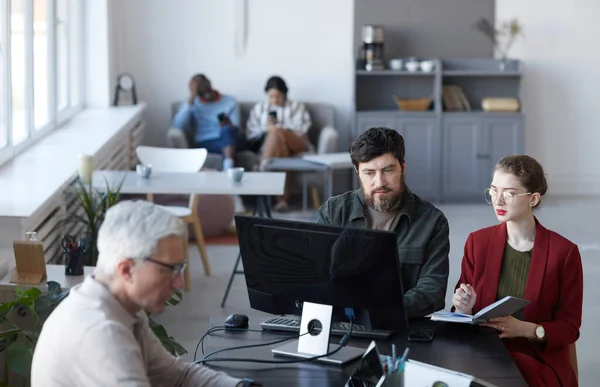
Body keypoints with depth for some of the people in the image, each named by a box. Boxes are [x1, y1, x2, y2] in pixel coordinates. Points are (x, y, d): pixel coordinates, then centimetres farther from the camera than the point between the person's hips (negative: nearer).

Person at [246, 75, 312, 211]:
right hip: (266, 146, 1)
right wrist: (265, 129, -8)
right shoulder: (259, 108, 27)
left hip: (296, 144, -1)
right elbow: (250, 133, 14)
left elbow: (301, 130, 3)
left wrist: (277, 127, -10)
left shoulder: (297, 107, 22)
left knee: (276, 133, -37)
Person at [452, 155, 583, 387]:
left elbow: (569, 327, -1)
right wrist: (464, 309, -13)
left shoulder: (563, 252, -3)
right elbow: (464, 308, 12)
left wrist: (526, 329, -20)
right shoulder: (478, 242, 6)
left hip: (539, 361, -3)